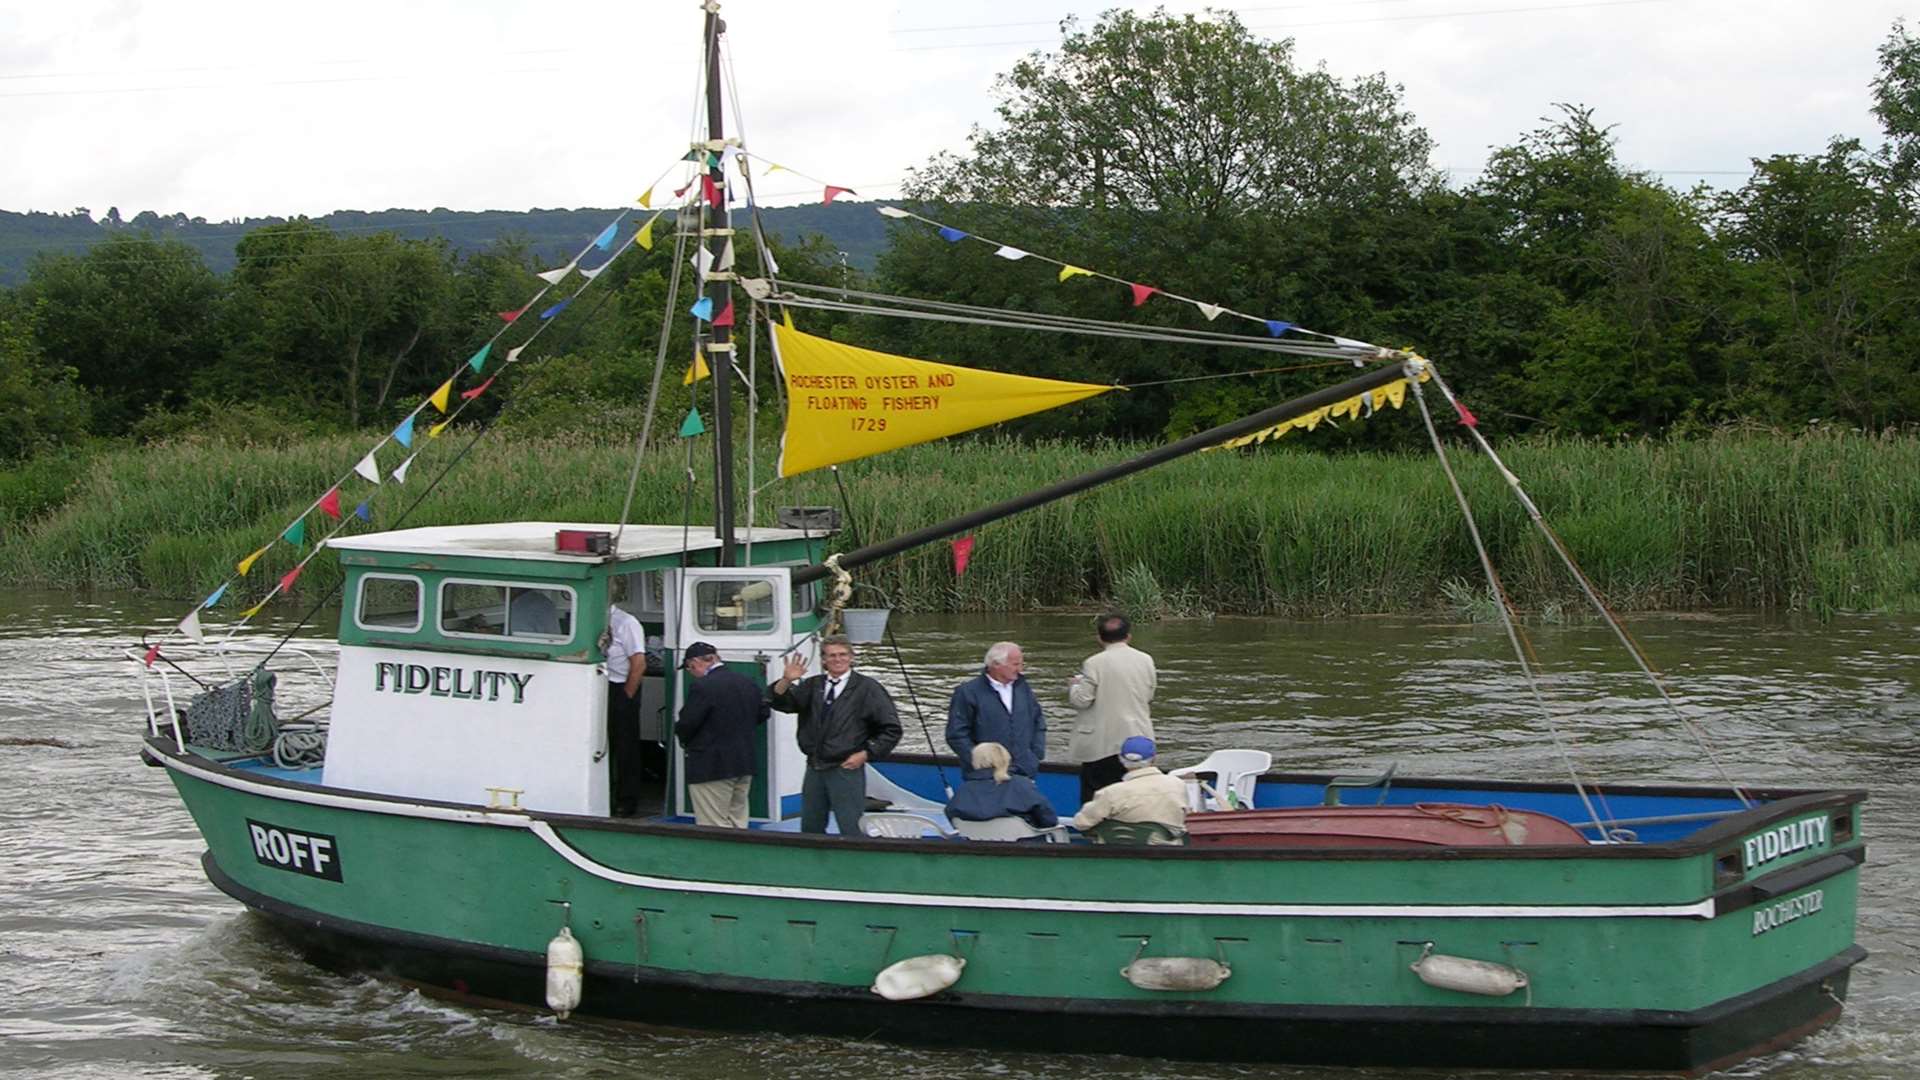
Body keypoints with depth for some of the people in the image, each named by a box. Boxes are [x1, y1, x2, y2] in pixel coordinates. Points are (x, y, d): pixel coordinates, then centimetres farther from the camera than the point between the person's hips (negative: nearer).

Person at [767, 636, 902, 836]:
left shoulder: (867, 689, -1)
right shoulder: (812, 686, 11)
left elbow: (891, 729, -1)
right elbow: (780, 702, 2)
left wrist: (866, 754, -8)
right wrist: (786, 681, -18)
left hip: (846, 769, -5)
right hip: (815, 769, 5)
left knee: (853, 831, -7)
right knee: (810, 830, 11)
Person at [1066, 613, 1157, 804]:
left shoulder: (1094, 663, -12)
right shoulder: (1146, 661, 3)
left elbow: (1081, 700, -11)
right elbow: (1149, 697, 13)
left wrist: (1073, 685, 10)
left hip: (1102, 745, -4)